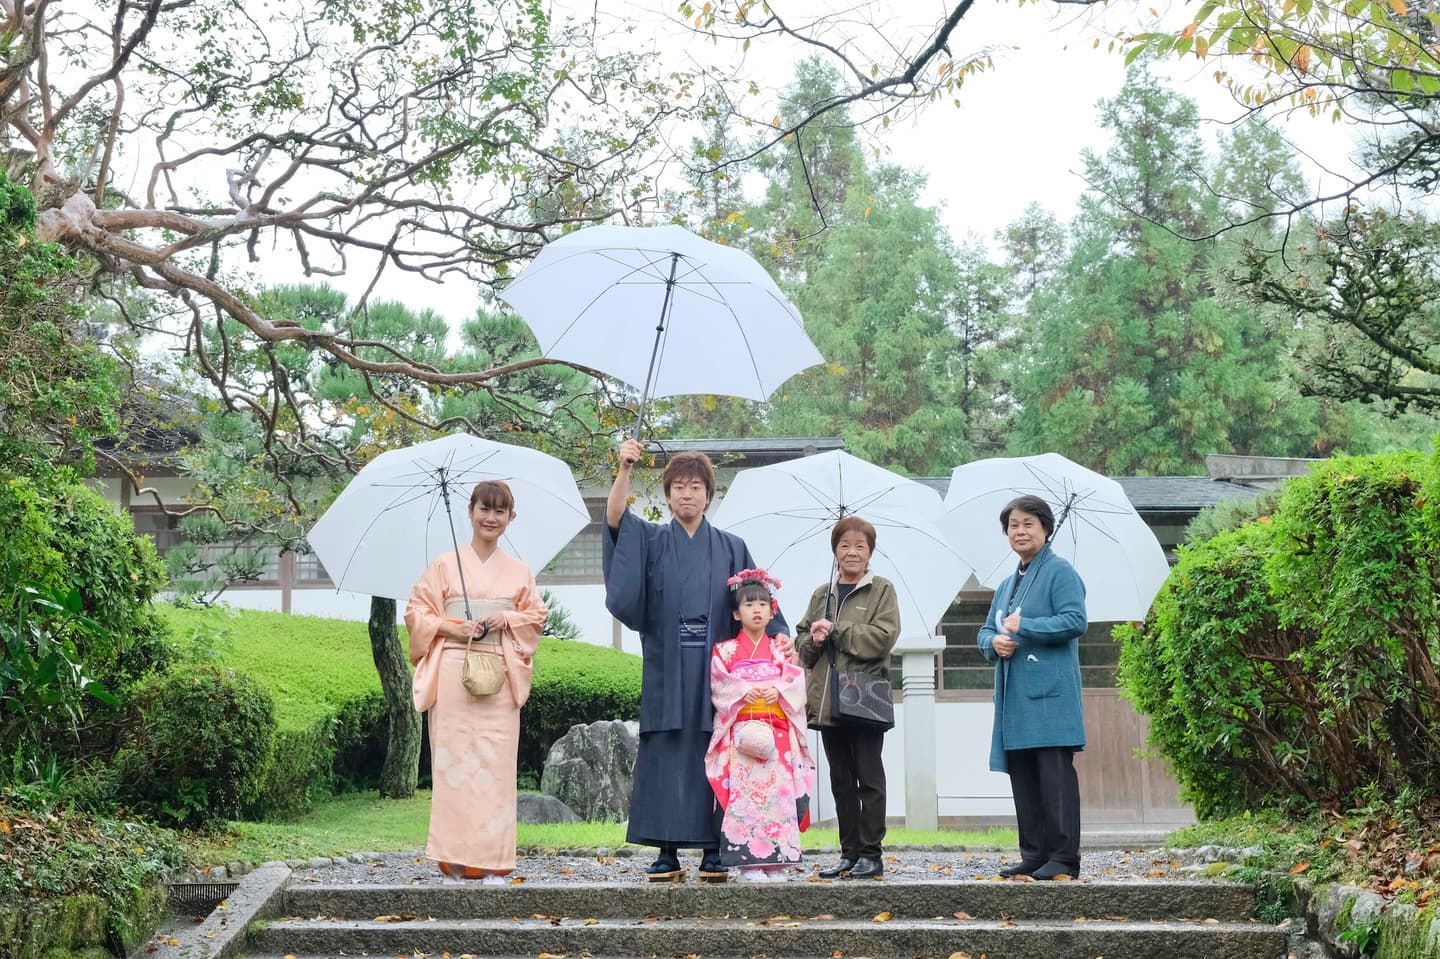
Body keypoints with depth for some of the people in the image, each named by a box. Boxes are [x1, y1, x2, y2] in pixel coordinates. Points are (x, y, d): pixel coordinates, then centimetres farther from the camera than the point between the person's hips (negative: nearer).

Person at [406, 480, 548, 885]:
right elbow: (417, 612, 5)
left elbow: (536, 616, 15)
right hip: (453, 674, -2)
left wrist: (508, 619, -4)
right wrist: (452, 628, -10)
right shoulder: (445, 565, 7)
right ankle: (454, 863, -2)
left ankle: (493, 864, 0)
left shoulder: (520, 572, 14)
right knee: (453, 760, -6)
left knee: (496, 764, -4)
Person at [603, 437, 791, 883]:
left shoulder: (731, 548, 12)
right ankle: (667, 852, 1)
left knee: (713, 758, 0)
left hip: (716, 672, 1)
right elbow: (615, 517, -9)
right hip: (667, 673, 0)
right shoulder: (650, 540, 9)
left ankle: (713, 851, 5)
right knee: (665, 757, -2)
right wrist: (624, 469, -24)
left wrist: (778, 633, -11)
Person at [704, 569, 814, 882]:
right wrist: (743, 692, -14)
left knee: (777, 792, -4)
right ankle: (749, 863, -8)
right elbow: (719, 686, 1)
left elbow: (795, 683, 6)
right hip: (741, 732, -2)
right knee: (744, 792, -10)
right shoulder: (725, 651, 9)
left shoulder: (781, 651, 15)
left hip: (777, 733, 2)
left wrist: (778, 691, -12)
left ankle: (775, 862, 1)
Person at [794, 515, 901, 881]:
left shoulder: (882, 590, 1)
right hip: (828, 700, 5)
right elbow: (801, 641, 16)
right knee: (841, 780, 9)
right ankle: (849, 853, 15)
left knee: (869, 778, -2)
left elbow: (884, 635, -13)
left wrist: (834, 631, -11)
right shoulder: (822, 594, 16)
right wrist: (813, 640, -7)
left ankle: (871, 854, 2)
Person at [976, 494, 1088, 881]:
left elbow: (1075, 621, -15)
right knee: (1022, 776, 8)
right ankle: (1034, 855, 13)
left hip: (1049, 692, -8)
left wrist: (1022, 627, -13)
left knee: (1055, 773, -8)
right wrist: (994, 642, -1)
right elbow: (986, 631, 23)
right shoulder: (1008, 584, 21)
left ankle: (1064, 858, -6)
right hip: (1015, 695, 8)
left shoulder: (1059, 572, -3)